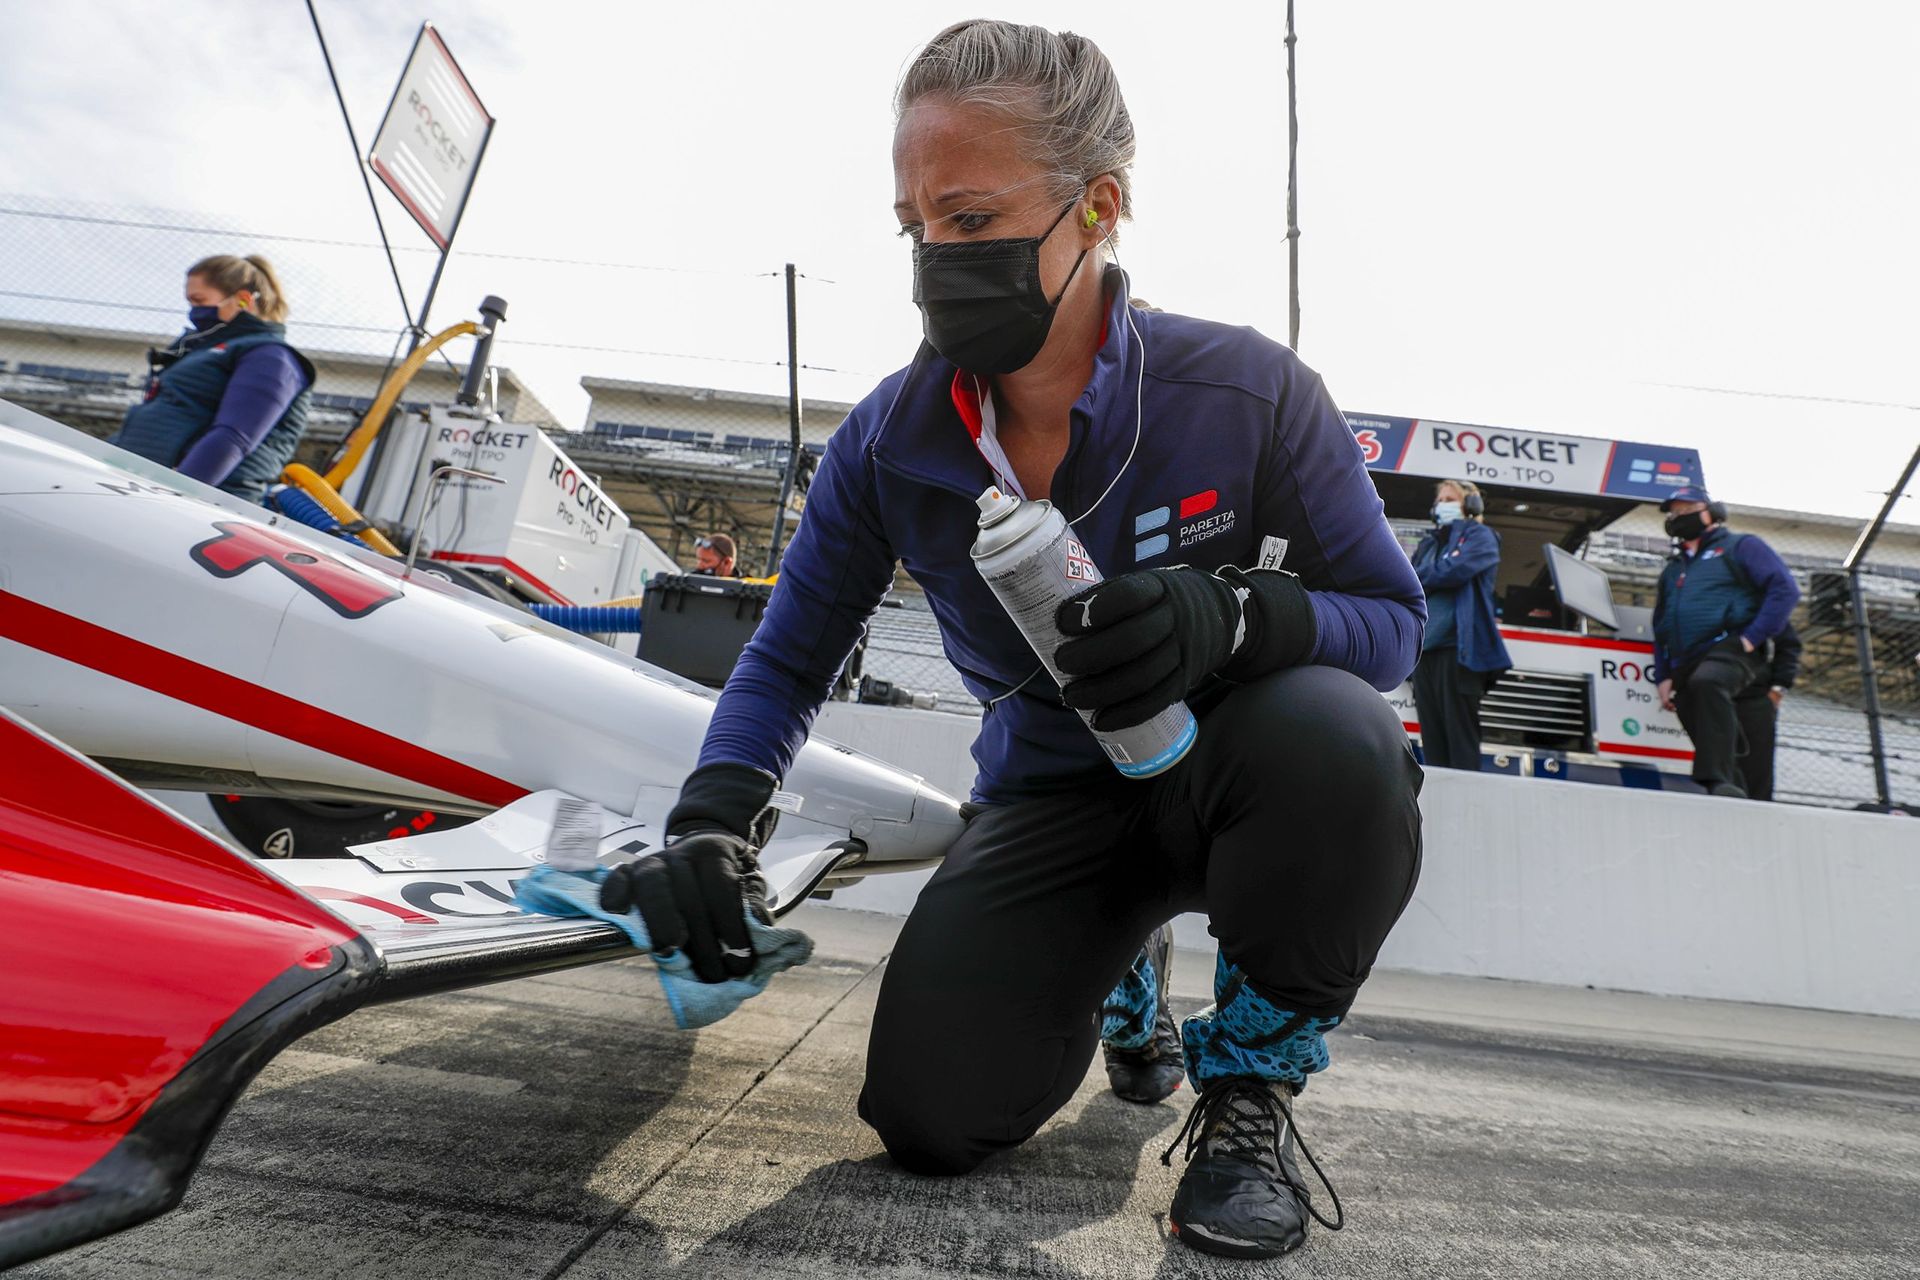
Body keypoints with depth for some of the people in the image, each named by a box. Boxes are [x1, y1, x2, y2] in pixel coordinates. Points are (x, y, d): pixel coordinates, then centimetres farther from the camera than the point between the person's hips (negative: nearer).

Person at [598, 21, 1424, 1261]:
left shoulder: (1247, 391, -19)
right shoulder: (890, 443, -10)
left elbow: (1395, 617, -11)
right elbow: (789, 661, -1)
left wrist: (1237, 619, -34)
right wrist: (710, 827, -18)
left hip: (1231, 780, -2)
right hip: (1057, 798, 3)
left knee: (1331, 738, -39)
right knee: (929, 1113, -10)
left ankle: (1253, 1075, -7)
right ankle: (1116, 978, 26)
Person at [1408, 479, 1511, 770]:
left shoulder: (1479, 536, 7)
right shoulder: (1429, 541, 25)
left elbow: (1454, 570, -11)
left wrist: (1418, 576, 2)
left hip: (1459, 645, -6)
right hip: (1424, 645, 6)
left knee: (1460, 735, -8)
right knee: (1431, 735, 3)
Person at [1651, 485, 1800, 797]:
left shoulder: (1739, 546, 13)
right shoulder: (1671, 570, 30)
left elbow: (1785, 588, -1)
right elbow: (1660, 629, 29)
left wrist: (1753, 637, -13)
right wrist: (1663, 677, 15)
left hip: (1730, 652, -7)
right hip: (1686, 670, 7)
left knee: (1706, 682, -38)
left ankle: (1718, 781, -47)